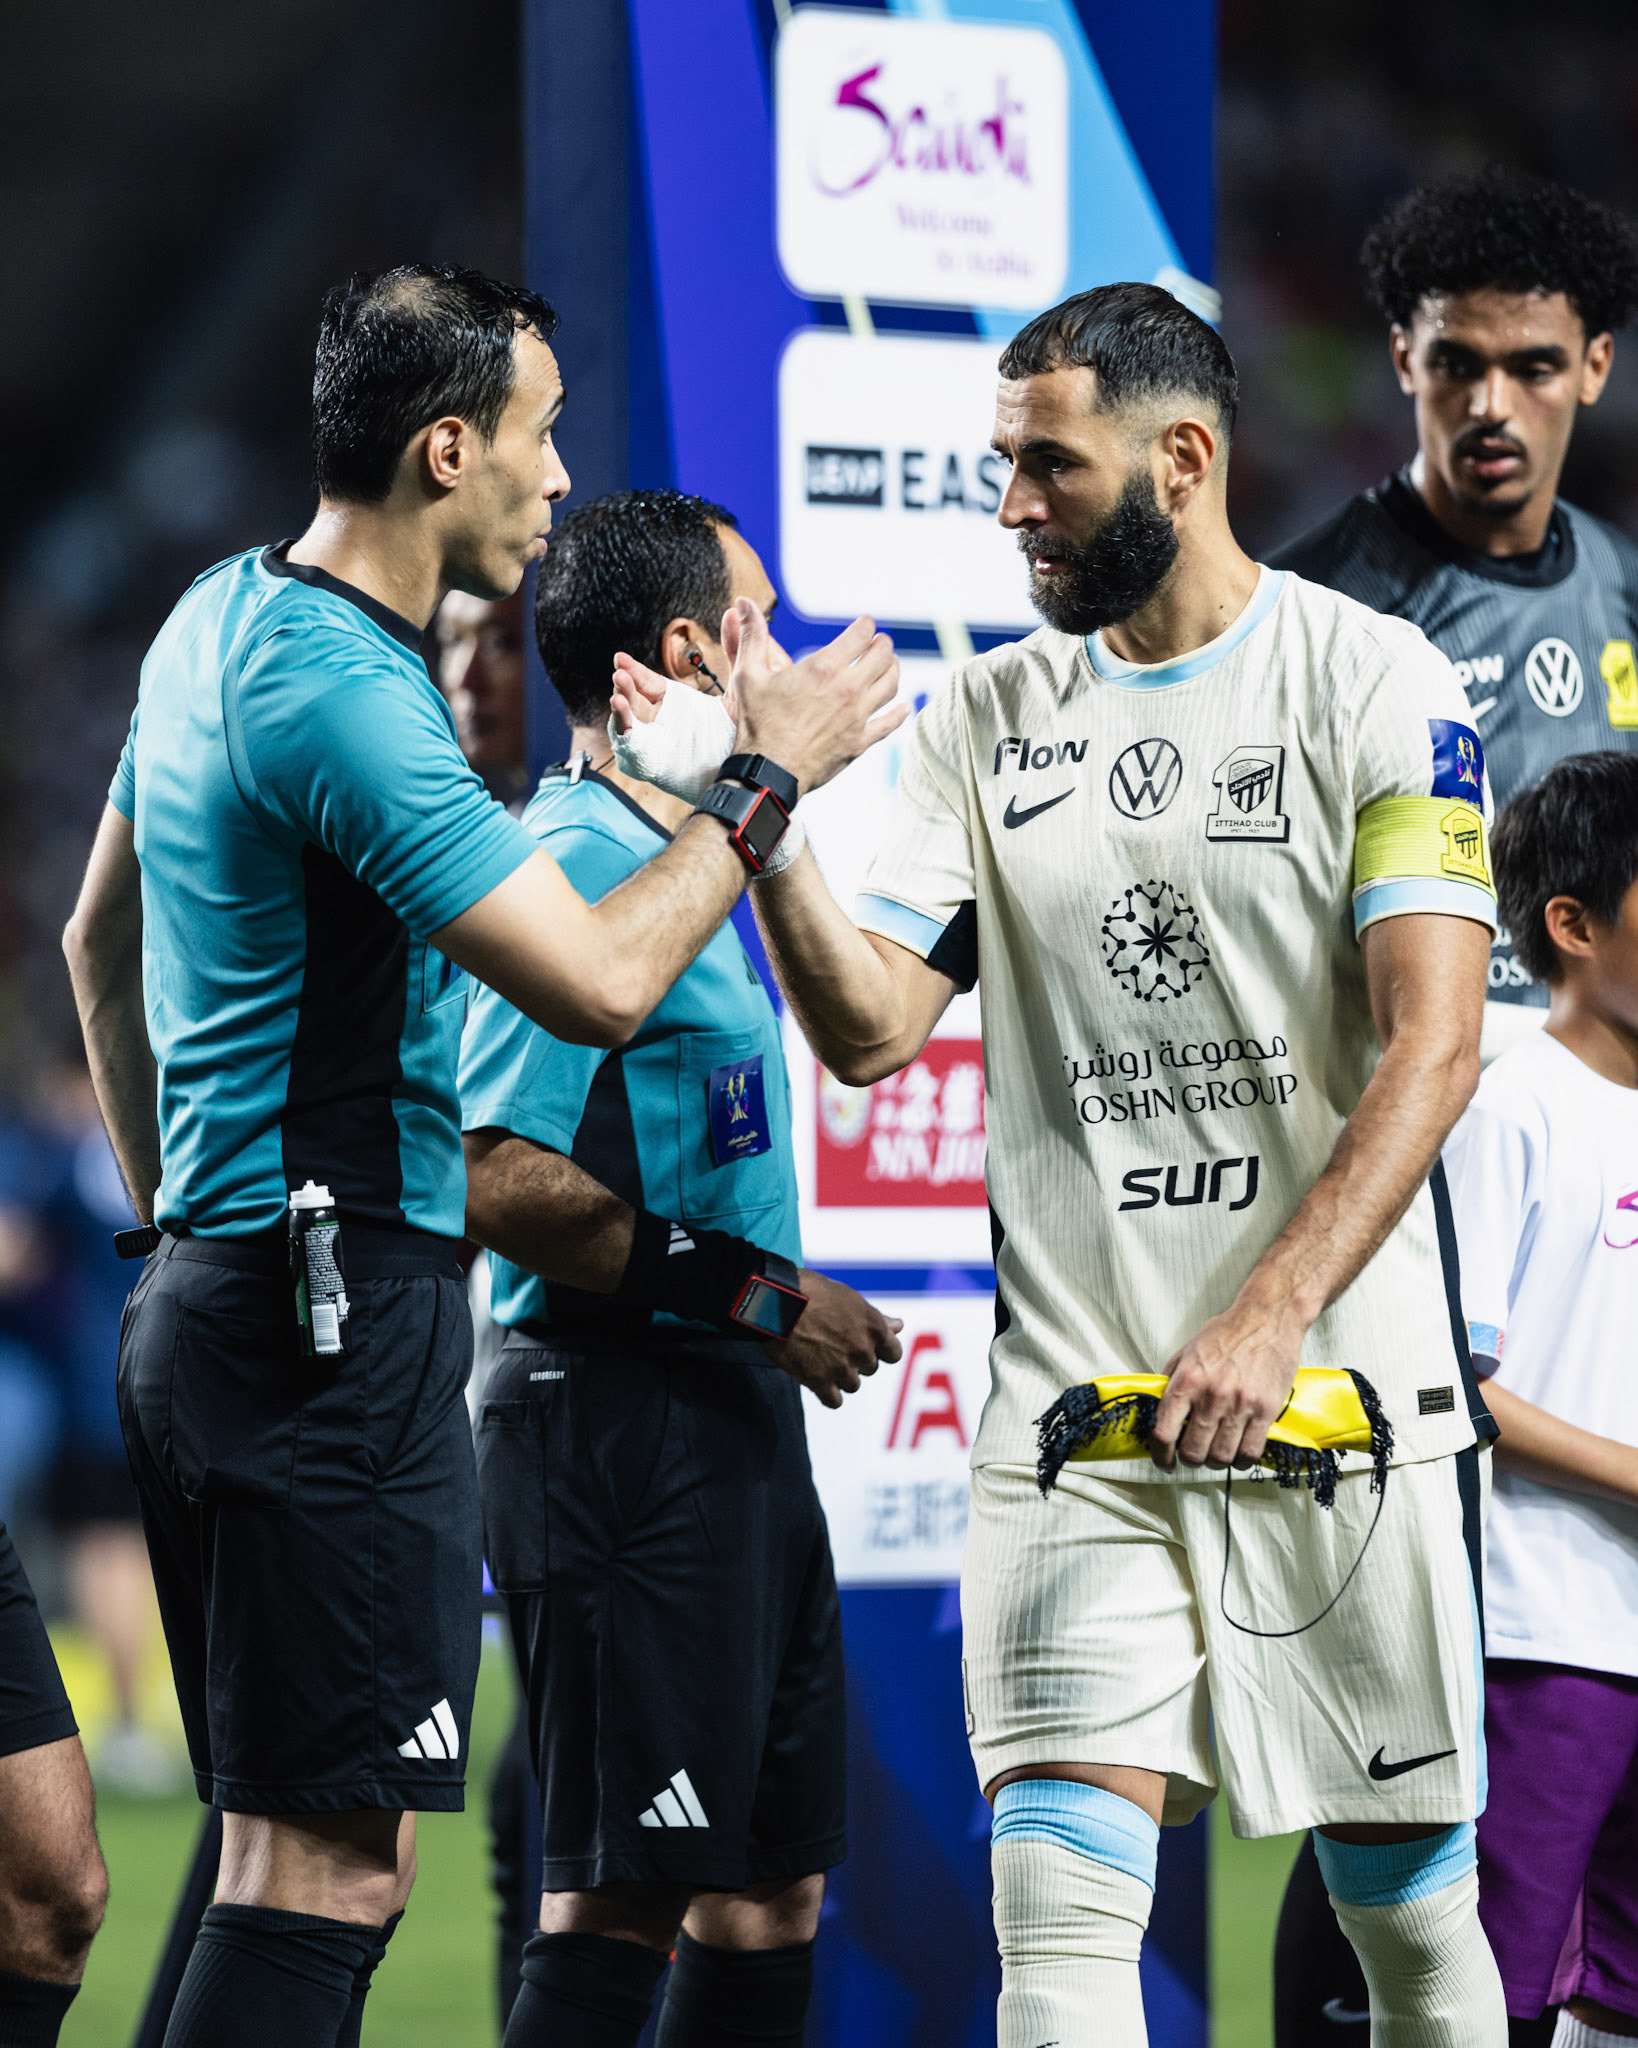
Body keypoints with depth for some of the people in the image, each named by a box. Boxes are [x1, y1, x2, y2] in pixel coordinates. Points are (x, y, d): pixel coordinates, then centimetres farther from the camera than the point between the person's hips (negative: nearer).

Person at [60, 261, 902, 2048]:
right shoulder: (346, 696, -18)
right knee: (331, 1861, -11)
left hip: (206, 1288, 10)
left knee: (288, 1835, 13)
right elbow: (599, 982, -21)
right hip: (343, 1311, -10)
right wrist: (767, 780, -8)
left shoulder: (216, 619, 14)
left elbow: (99, 938, 25)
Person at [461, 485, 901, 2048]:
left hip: (729, 1423, 11)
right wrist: (749, 1289, -18)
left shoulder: (679, 860, 18)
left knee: (774, 1876, 12)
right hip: (626, 1418, -11)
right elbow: (502, 1182, -22)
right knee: (621, 1898, -11)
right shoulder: (584, 864, -14)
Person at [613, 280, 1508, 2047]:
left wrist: (1268, 1320, -20)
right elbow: (871, 1028, 1)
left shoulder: (1373, 683, -3)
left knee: (1407, 1897, 6)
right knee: (1061, 1904, -10)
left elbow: (1432, 1049, -11)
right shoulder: (983, 721, 9)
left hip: (1343, 1383, -2)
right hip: (1073, 1395, 2)